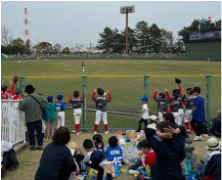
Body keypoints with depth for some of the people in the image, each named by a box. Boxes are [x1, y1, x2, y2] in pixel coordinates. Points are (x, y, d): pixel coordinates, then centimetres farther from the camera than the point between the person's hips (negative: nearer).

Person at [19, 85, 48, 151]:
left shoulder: (25, 99, -18)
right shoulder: (39, 97, -7)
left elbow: (21, 108, -12)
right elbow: (46, 102, 2)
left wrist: (20, 102, 6)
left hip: (29, 120, -2)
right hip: (38, 119, 3)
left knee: (31, 133, 10)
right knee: (39, 132, 11)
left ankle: (32, 146, 17)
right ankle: (40, 145, 13)